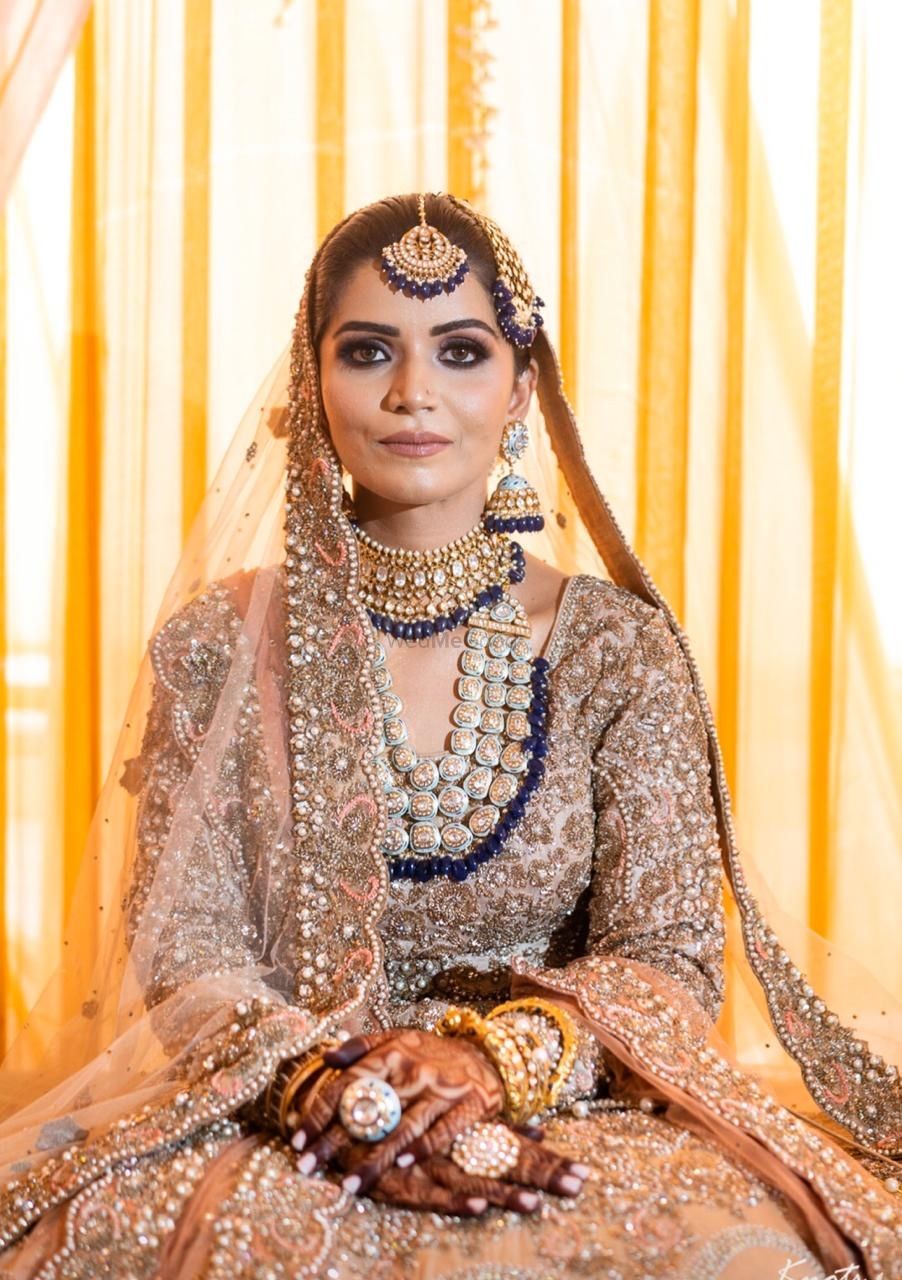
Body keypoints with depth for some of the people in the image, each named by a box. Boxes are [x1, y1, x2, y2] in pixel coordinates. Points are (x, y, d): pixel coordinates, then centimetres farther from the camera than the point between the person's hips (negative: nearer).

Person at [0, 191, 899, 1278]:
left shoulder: (619, 647, 2)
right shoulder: (220, 647, 3)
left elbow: (670, 958, -2)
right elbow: (185, 949, -1)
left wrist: (494, 1059, -22)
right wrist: (321, 1075, -21)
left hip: (577, 1110, 1)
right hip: (271, 1122, -1)